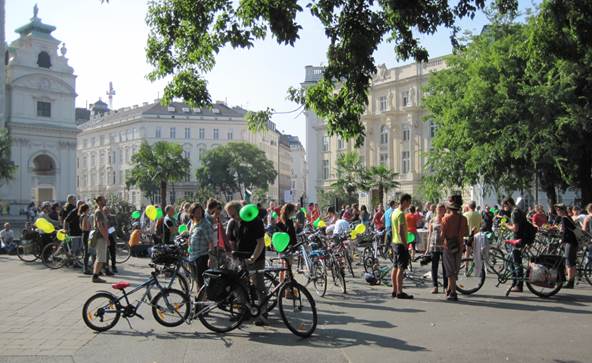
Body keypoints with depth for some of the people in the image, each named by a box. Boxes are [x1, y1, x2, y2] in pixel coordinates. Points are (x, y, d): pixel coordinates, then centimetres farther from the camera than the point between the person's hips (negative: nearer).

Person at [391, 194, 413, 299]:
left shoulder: (395, 212, 13)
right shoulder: (401, 214, -17)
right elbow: (401, 232, -22)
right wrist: (405, 245, -19)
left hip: (395, 242, 10)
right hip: (401, 243, -10)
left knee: (395, 267, 12)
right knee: (401, 268, -6)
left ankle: (394, 291, 17)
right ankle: (399, 292, -4)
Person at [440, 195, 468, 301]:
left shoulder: (446, 218, -13)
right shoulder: (463, 218, -2)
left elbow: (442, 235, -14)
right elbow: (466, 233, 5)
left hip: (449, 246, -4)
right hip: (459, 246, 4)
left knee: (450, 271, 2)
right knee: (455, 270, 17)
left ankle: (453, 293, 1)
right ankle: (449, 290, 28)